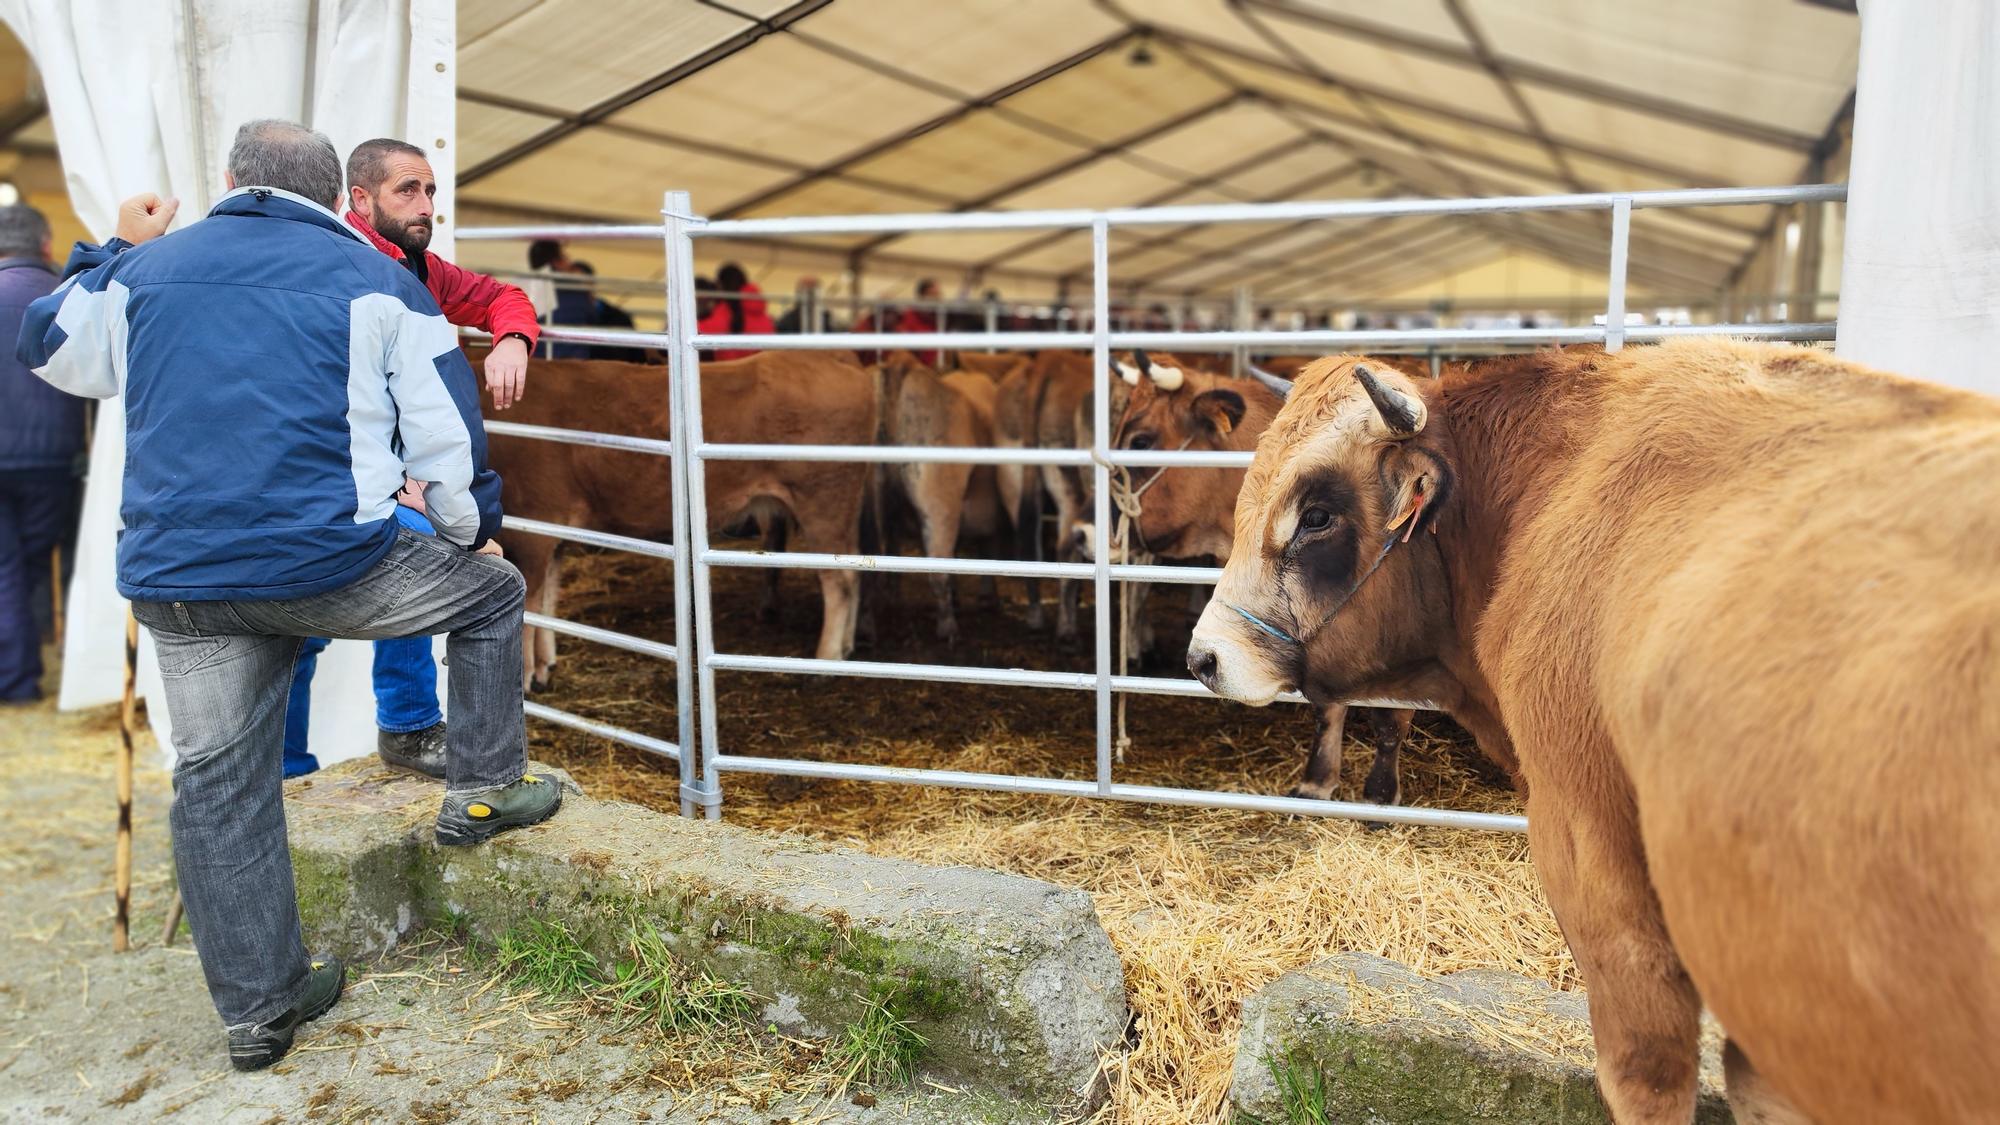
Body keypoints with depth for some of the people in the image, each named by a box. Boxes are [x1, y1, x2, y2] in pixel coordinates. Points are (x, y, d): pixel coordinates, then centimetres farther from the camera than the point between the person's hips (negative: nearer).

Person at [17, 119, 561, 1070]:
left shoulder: (145, 271, 13)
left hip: (175, 581, 4)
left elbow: (51, 349, 31)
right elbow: (446, 431, 3)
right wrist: (472, 532, 18)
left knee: (217, 781, 14)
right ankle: (484, 792, 22)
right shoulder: (377, 281, 3)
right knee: (492, 593, 21)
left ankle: (256, 1008, 24)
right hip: (335, 563, -4)